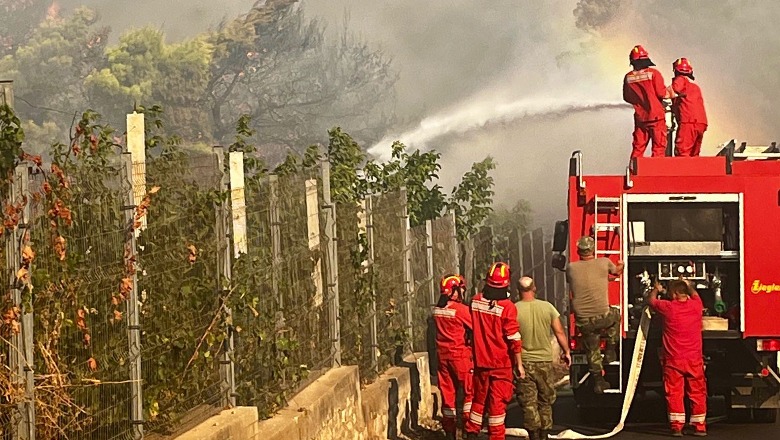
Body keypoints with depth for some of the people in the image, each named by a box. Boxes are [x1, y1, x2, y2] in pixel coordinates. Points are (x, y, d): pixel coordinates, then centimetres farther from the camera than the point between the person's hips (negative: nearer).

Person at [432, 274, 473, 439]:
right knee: (469, 391, 5)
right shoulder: (461, 310, -16)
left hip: (442, 355, 6)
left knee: (447, 392, 10)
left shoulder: (437, 309, 4)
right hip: (461, 355, -6)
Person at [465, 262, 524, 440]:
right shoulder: (507, 307, -17)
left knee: (479, 399, 17)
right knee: (497, 403, 3)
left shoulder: (475, 302, -2)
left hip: (480, 361, 4)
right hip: (501, 363, -4)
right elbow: (514, 339, -14)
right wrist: (519, 365, -6)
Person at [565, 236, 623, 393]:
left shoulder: (571, 268, -1)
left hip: (583, 320, 1)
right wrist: (620, 265, 45)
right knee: (615, 315, 34)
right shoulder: (603, 263, -3)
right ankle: (610, 351, 31)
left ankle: (598, 381, 25)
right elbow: (617, 271, 20)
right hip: (602, 317, -1)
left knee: (592, 351, 21)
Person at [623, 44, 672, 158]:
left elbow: (627, 97, 10)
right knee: (659, 147, 0)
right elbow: (661, 93, -12)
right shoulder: (653, 73, -9)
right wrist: (670, 94, 9)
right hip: (656, 116, -3)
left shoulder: (628, 77, 1)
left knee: (638, 148, 10)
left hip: (640, 118, 3)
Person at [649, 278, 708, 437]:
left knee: (675, 393, 2)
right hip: (695, 360, 2)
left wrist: (656, 289, 31)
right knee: (697, 393, 8)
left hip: (674, 360, -2)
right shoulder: (696, 305, -1)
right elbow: (694, 294, 24)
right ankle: (700, 427, 10)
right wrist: (688, 285, 44)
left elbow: (651, 300, 11)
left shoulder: (668, 308, -9)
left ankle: (677, 426, -1)